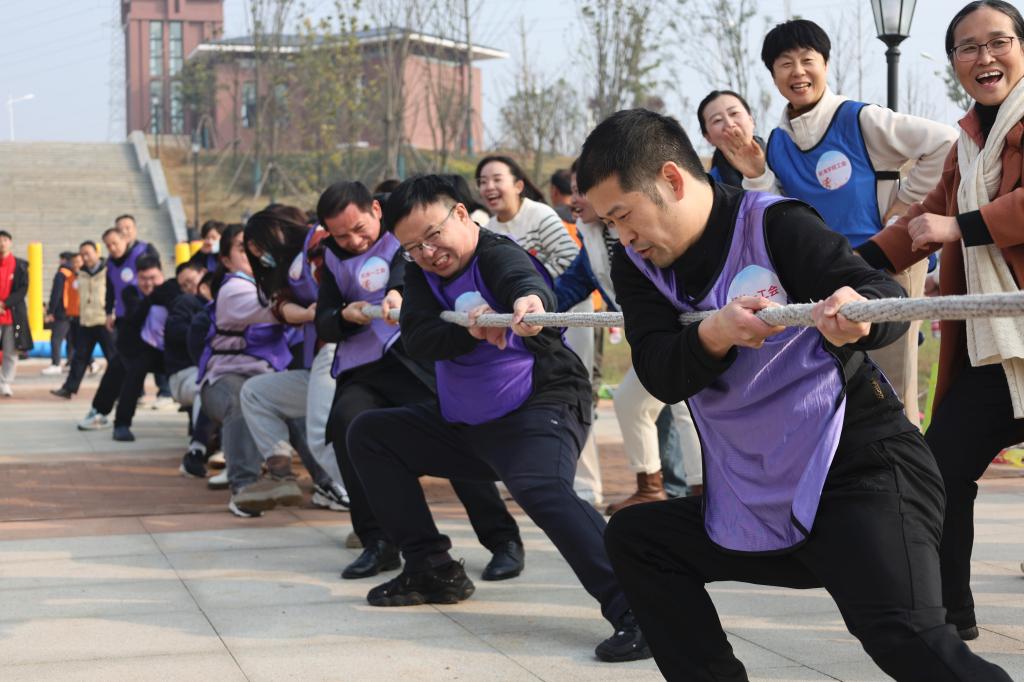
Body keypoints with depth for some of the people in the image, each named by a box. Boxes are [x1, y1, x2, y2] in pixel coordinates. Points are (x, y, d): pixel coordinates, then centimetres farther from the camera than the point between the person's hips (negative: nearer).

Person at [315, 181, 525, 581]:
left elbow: (411, 259, -18)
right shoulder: (335, 261, 18)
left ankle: (504, 541, -9)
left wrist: (397, 291, -40)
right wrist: (345, 316, -6)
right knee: (346, 421, -25)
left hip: (416, 357, -4)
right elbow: (323, 326, 18)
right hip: (362, 370, 4)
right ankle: (379, 542, -17)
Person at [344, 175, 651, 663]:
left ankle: (633, 611, -44)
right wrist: (469, 330, -30)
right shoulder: (422, 273, 5)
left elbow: (526, 281, -40)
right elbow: (417, 339, -11)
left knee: (542, 490, -37)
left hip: (540, 410, -8)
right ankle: (432, 570, 8)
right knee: (368, 433, 9)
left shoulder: (499, 255, -15)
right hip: (463, 424, 8)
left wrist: (530, 300, -64)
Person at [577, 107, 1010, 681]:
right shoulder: (639, 266, 7)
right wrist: (714, 334, -28)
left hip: (862, 477, -8)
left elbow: (888, 298, -19)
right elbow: (659, 375, -7)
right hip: (765, 506, 8)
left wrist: (857, 314, -42)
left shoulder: (773, 225, -10)